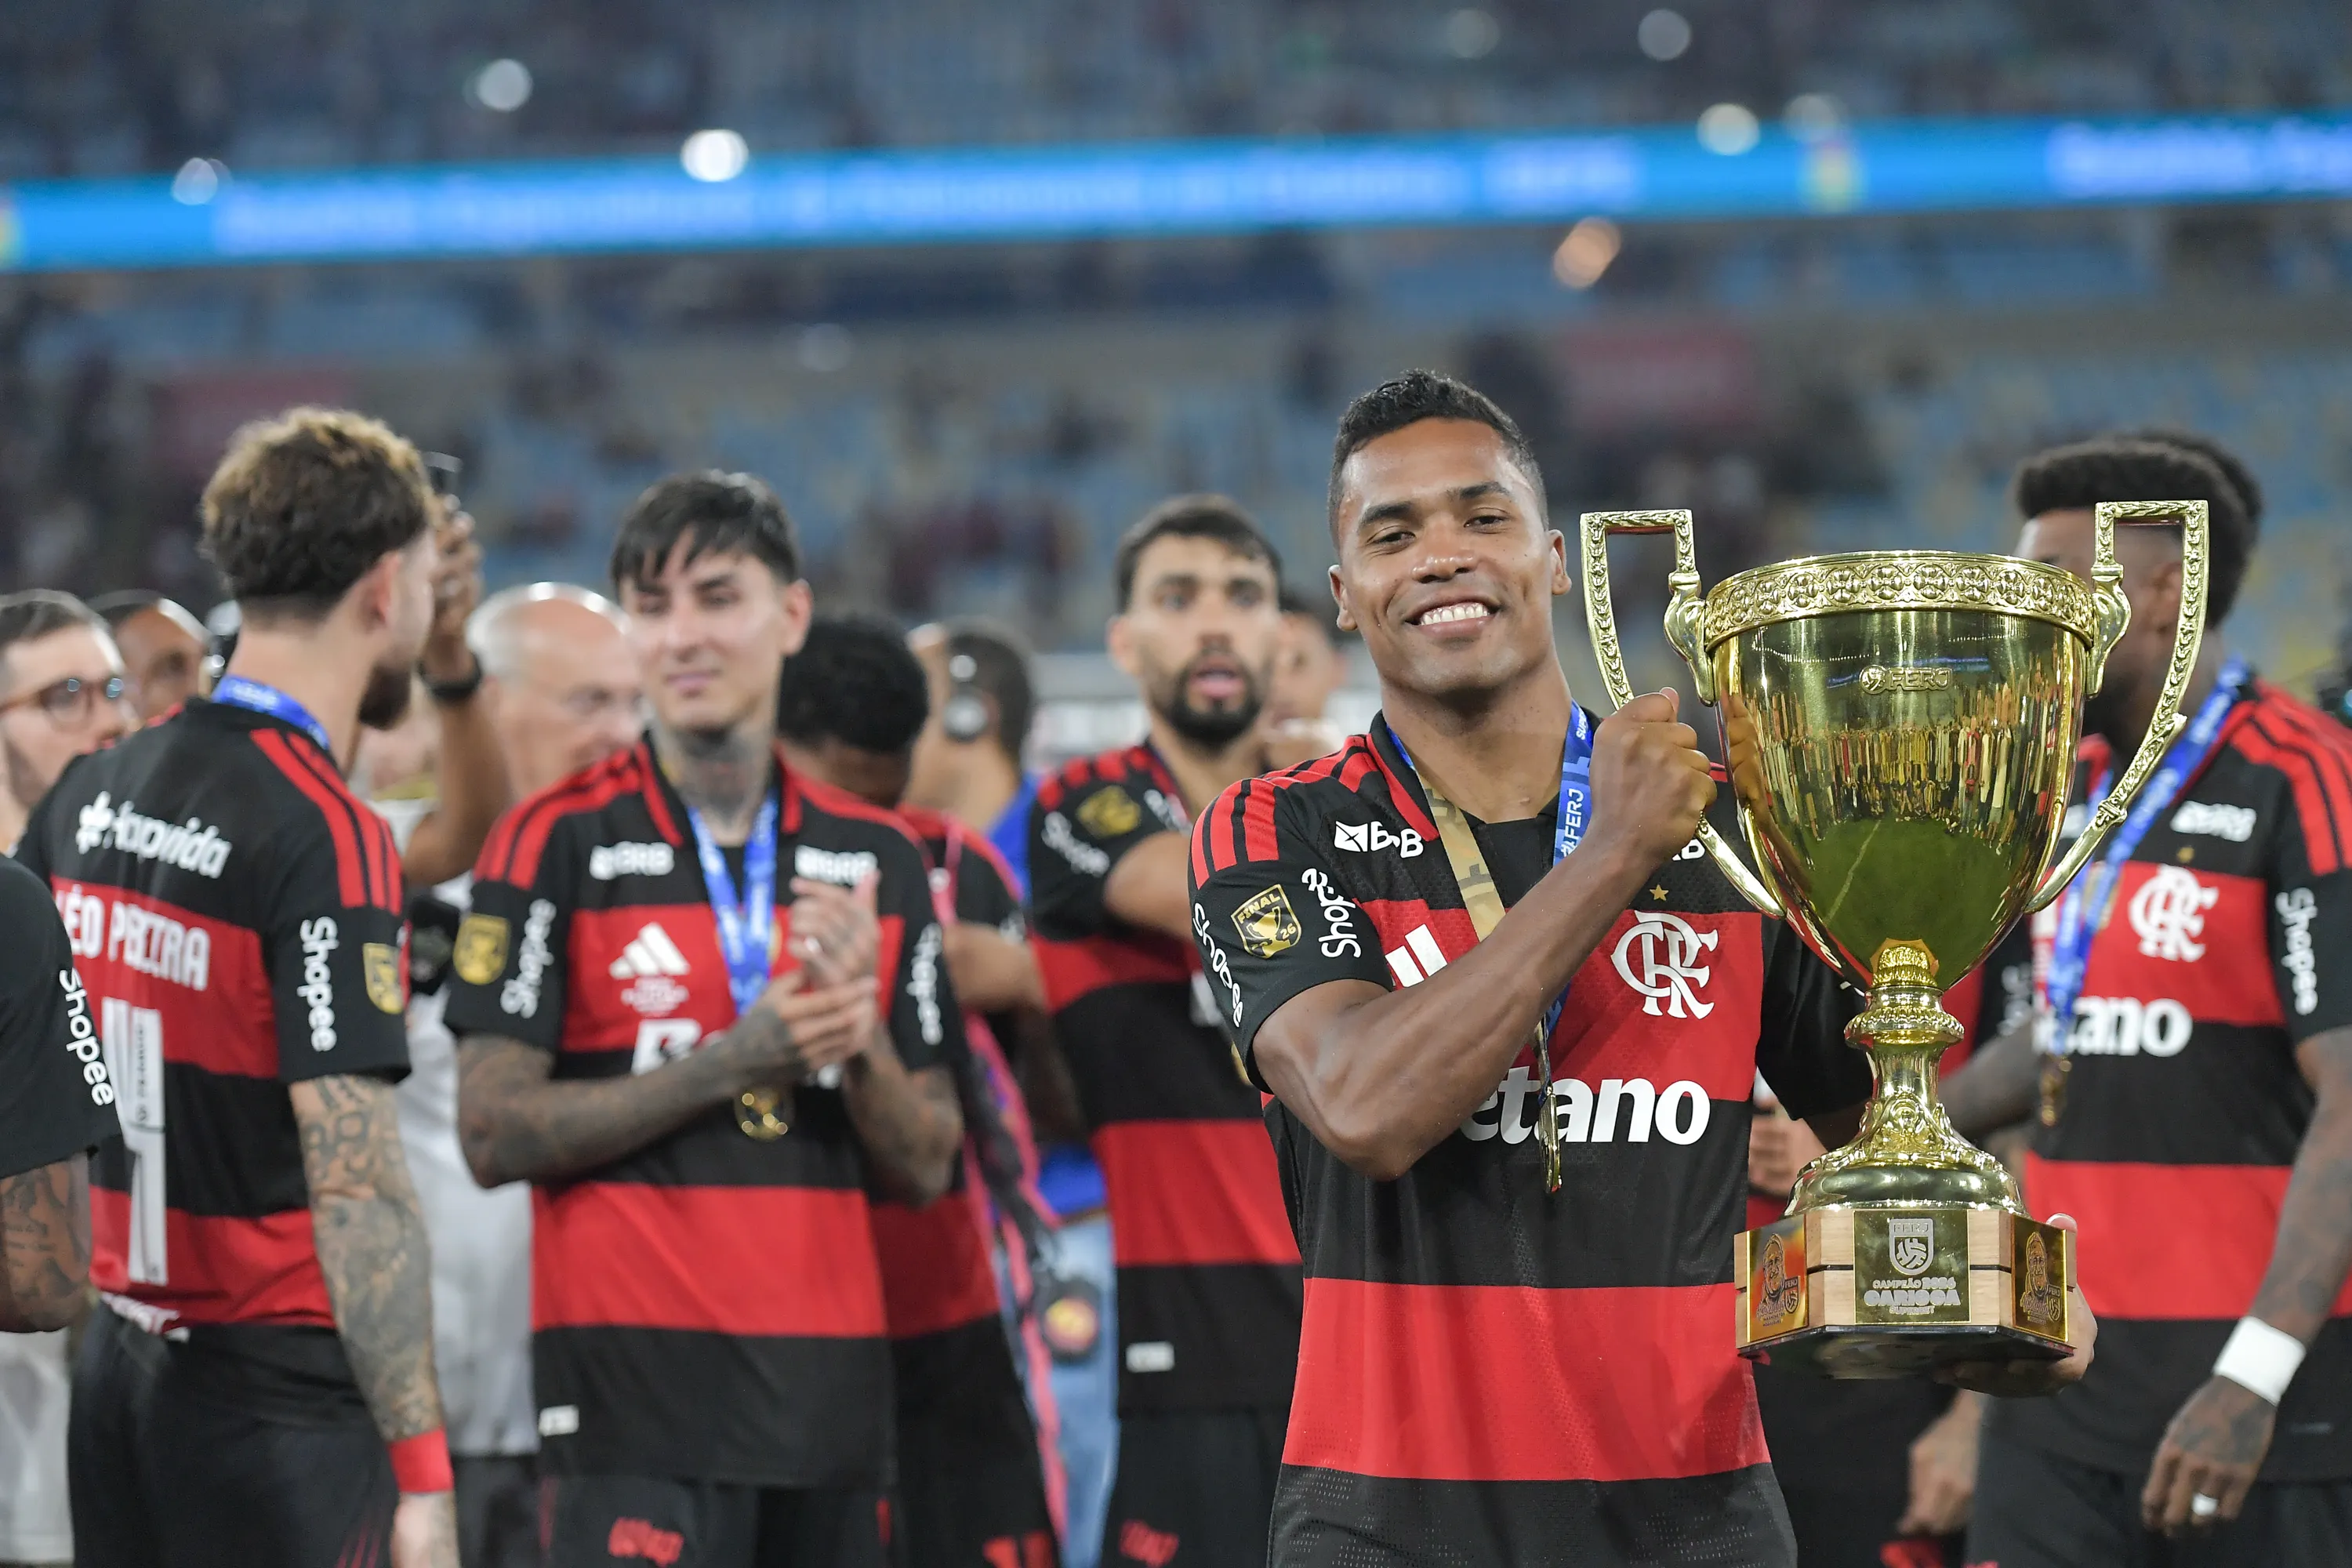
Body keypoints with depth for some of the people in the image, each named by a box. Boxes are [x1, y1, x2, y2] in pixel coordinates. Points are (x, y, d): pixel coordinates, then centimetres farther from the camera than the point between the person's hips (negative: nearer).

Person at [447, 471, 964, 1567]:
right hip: (638, 1392, -5)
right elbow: (493, 1134, -7)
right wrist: (736, 1060, -14)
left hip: (833, 1386, 5)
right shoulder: (558, 843, 0)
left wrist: (857, 1038, -8)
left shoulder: (876, 860, 12)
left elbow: (926, 1169, 12)